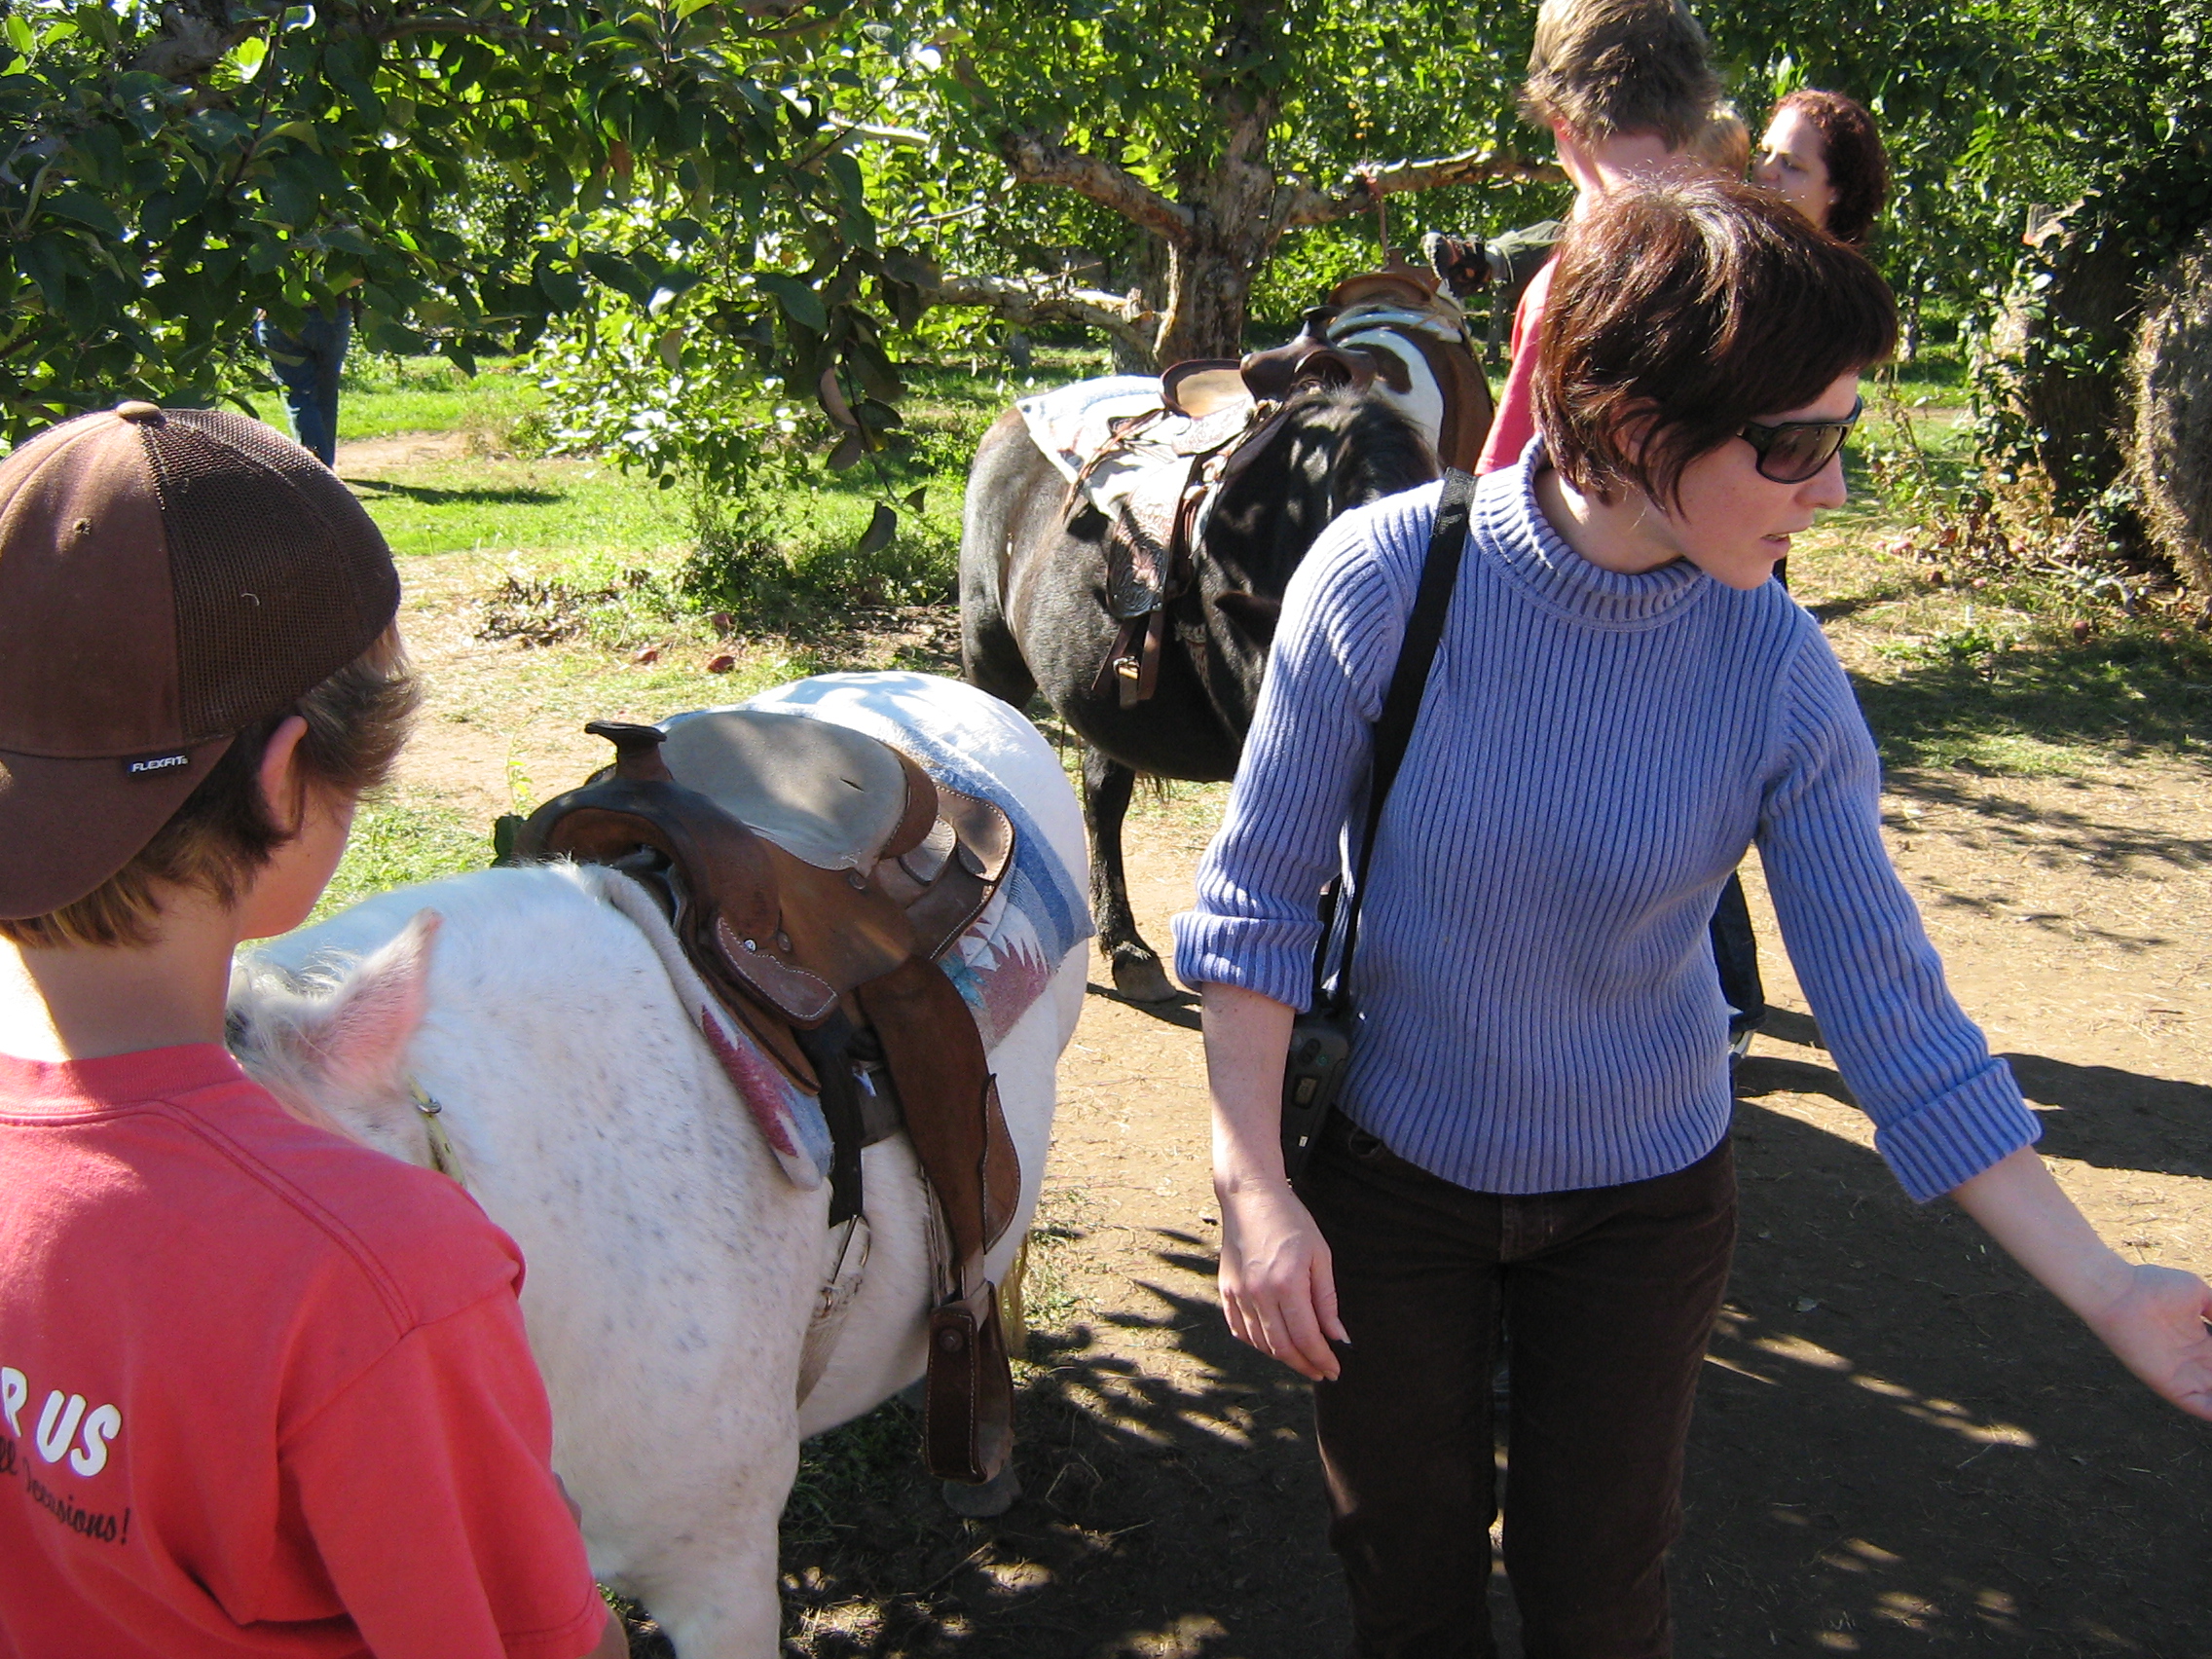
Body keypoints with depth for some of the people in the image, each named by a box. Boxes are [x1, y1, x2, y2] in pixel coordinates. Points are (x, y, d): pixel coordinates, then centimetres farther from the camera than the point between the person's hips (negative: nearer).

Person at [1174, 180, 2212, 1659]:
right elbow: (1258, 894, -12)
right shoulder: (1385, 578, -22)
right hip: (1390, 1171, -1)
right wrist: (1253, 1185, -13)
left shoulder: (1781, 672, -18)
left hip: (1643, 1197, 1)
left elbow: (1894, 1011, -12)